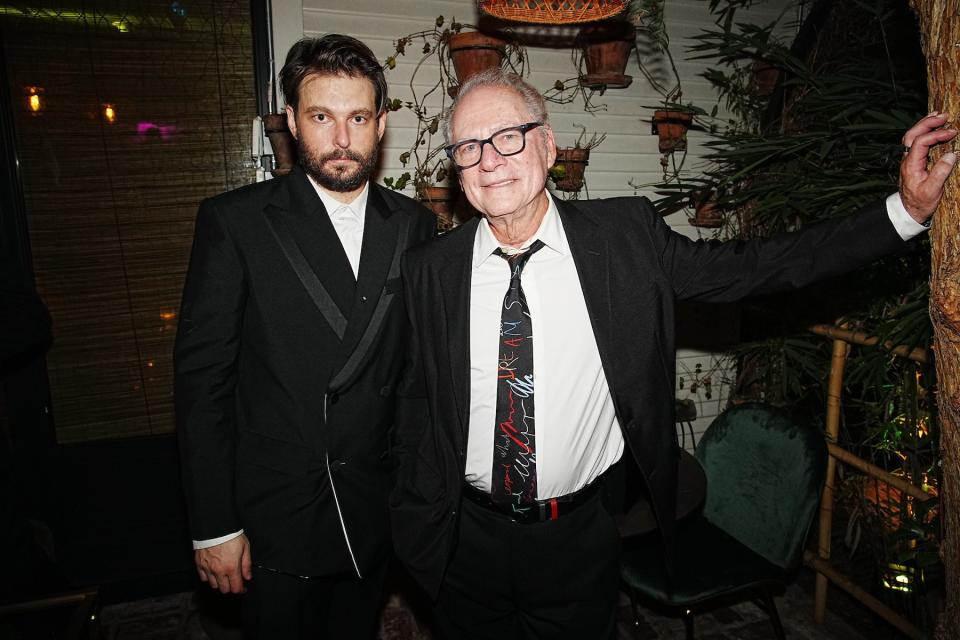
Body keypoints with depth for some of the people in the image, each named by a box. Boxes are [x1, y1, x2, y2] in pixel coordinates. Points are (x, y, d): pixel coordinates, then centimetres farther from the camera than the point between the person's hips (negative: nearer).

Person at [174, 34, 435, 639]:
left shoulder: (415, 226, -1)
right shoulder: (235, 221, -10)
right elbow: (201, 377, -10)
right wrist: (214, 526, -9)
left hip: (376, 514, 3)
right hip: (273, 520, -2)